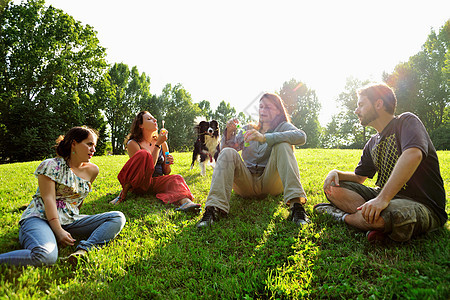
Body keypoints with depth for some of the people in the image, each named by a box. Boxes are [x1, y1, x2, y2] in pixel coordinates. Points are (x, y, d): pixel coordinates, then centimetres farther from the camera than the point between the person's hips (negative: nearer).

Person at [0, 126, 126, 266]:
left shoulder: (92, 170, 13)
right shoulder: (51, 165, -1)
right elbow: (48, 198, -11)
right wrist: (58, 231, -19)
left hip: (70, 222, 6)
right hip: (40, 218, -6)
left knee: (118, 218, -14)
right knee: (46, 256, -40)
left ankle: (84, 248, -33)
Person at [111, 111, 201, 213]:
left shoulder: (162, 143, 7)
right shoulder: (133, 143, -7)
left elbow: (166, 172, 13)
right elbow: (148, 167, -19)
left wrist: (168, 163, -10)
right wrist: (158, 144, -18)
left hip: (157, 182, 5)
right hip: (138, 184, -4)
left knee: (177, 179, -26)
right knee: (144, 154, -28)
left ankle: (185, 202, -57)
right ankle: (125, 191, -20)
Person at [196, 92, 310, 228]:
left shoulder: (283, 127, 9)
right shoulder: (248, 129, 18)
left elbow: (301, 136, -17)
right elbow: (225, 147, 9)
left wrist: (264, 138, -28)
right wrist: (229, 133, -14)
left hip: (271, 182, -2)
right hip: (247, 183, 2)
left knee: (283, 145, -22)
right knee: (228, 153, -21)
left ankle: (296, 204, -37)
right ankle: (214, 209, -38)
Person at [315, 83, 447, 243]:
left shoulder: (407, 121, -8)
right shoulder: (373, 143, 15)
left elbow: (413, 154, -29)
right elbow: (359, 177, 22)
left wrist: (383, 198, -38)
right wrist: (337, 173, -3)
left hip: (424, 206, -7)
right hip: (386, 196, 7)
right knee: (333, 188, -4)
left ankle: (343, 216, -8)